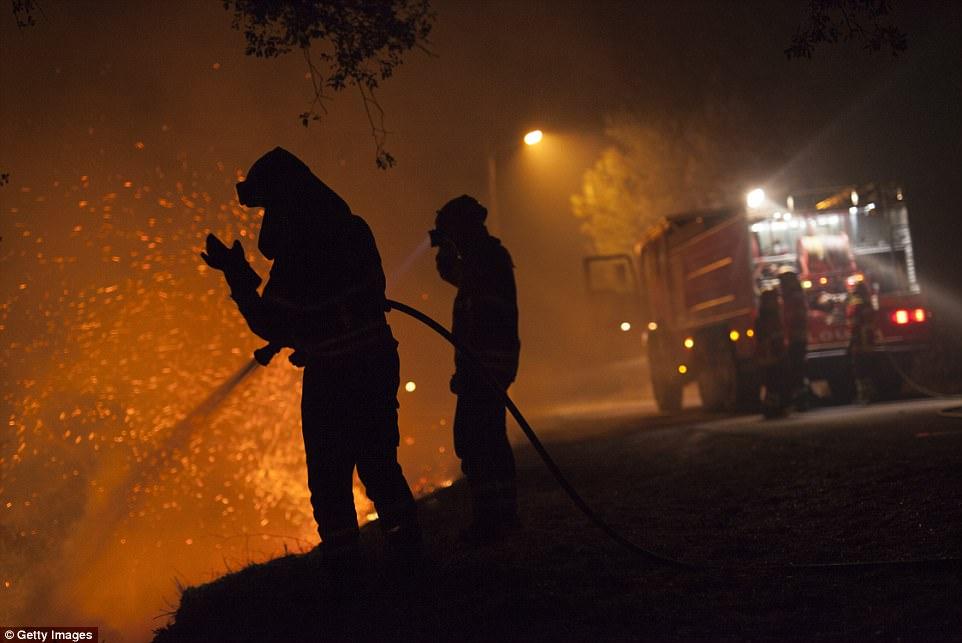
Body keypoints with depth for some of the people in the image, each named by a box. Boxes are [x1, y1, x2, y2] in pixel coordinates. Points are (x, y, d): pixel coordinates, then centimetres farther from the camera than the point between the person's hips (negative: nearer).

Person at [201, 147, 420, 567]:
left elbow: (271, 325, -11)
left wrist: (237, 277, -6)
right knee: (379, 466, 18)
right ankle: (408, 548, 19)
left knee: (329, 479, 4)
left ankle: (344, 563, 7)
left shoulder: (297, 257, -19)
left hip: (331, 378, -7)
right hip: (378, 367, 7)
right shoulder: (354, 232, 2)